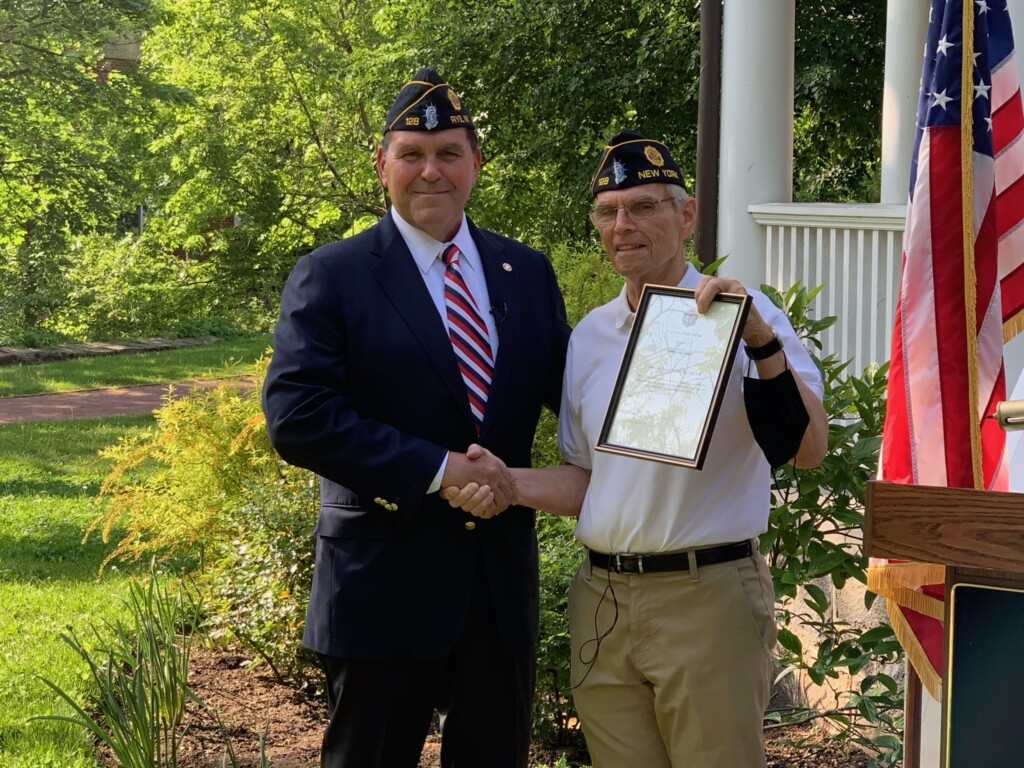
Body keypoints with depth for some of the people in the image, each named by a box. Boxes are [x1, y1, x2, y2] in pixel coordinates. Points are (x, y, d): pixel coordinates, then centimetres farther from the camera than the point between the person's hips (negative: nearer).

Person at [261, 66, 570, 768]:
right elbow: (296, 417, -17)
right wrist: (437, 467, -22)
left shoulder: (527, 272, 8)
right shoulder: (330, 278, -6)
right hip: (385, 584, -4)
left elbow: (567, 387, 11)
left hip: (503, 573, 4)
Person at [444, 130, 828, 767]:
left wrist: (760, 339, -27)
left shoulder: (739, 314, -5)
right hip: (603, 600, 5)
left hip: (706, 596, -5)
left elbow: (808, 449, -16)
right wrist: (507, 483, 0)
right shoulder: (590, 336, 11)